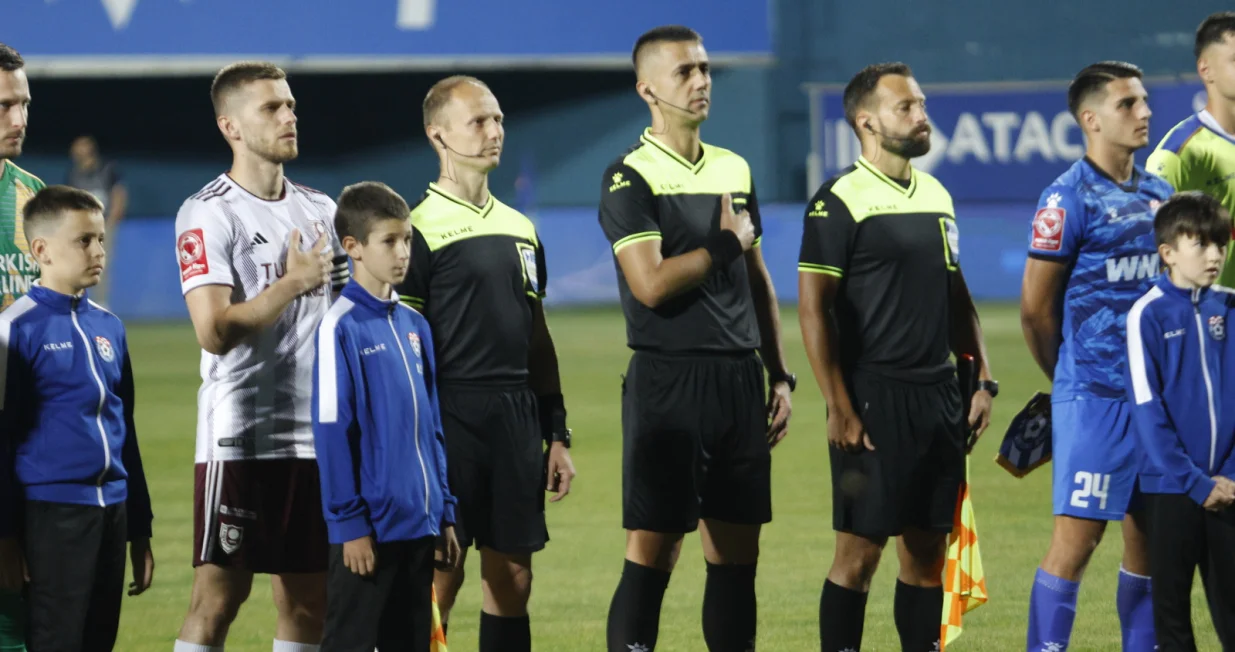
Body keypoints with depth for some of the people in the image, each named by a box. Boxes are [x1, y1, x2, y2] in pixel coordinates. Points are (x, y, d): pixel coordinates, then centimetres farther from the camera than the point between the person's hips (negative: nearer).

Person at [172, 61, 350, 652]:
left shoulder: (320, 210, 14)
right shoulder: (208, 215, -7)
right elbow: (216, 331, -17)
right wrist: (294, 283, -12)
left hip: (316, 434, 7)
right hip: (240, 432, -7)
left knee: (308, 597, 7)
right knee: (220, 592, -9)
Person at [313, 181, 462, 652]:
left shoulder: (414, 325, 11)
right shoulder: (342, 327, -10)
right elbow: (332, 433, -12)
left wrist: (444, 513, 13)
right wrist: (350, 523, -14)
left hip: (418, 524, 7)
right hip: (370, 525, -7)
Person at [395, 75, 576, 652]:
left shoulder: (520, 229, 16)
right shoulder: (421, 228, -6)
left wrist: (556, 434, 16)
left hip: (518, 415, 6)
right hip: (452, 415, -6)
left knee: (512, 575, 7)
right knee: (439, 575, -6)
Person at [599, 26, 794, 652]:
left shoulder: (734, 170, 15)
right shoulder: (630, 178, -6)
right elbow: (652, 284, -18)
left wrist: (779, 375, 14)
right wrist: (727, 243, -6)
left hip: (739, 378, 6)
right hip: (668, 382, -6)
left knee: (736, 553, 7)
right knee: (652, 552, -6)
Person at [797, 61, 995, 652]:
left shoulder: (937, 196, 14)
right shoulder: (840, 200, -8)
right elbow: (813, 309, -11)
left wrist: (982, 381, 12)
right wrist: (839, 408, -15)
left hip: (939, 398, 7)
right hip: (874, 399, -7)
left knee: (927, 550, 8)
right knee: (859, 550, -6)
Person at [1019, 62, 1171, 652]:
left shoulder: (1158, 193, 12)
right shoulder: (1069, 199, -9)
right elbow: (1035, 308, -6)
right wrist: (1072, 377, 6)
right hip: (1095, 398, -7)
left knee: (1148, 537, 8)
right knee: (1077, 537, -8)